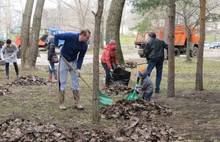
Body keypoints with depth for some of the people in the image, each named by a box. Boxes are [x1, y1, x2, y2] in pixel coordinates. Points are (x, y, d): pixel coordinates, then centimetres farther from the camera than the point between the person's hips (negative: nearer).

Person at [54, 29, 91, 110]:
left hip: (74, 61, 4)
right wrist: (56, 47, -22)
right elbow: (56, 36, -15)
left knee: (75, 82, 4)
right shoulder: (70, 37, -25)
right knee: (62, 82, -2)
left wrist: (78, 68, -16)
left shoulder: (84, 46, -12)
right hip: (64, 60, -4)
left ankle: (77, 103, 10)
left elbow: (81, 57, -5)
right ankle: (61, 103, 4)